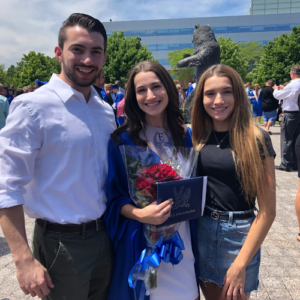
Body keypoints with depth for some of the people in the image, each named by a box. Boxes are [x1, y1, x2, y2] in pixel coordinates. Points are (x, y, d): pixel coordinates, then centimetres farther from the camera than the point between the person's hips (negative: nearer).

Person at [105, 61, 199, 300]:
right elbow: (114, 196, -7)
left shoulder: (186, 136, 1)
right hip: (141, 241, -3)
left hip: (181, 239, 3)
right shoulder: (124, 139, -10)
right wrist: (139, 214, -23)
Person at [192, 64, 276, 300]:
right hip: (200, 231, 4)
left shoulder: (256, 139, -11)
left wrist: (241, 264, -14)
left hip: (239, 235, -3)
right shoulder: (197, 137, 1)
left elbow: (268, 210, -12)